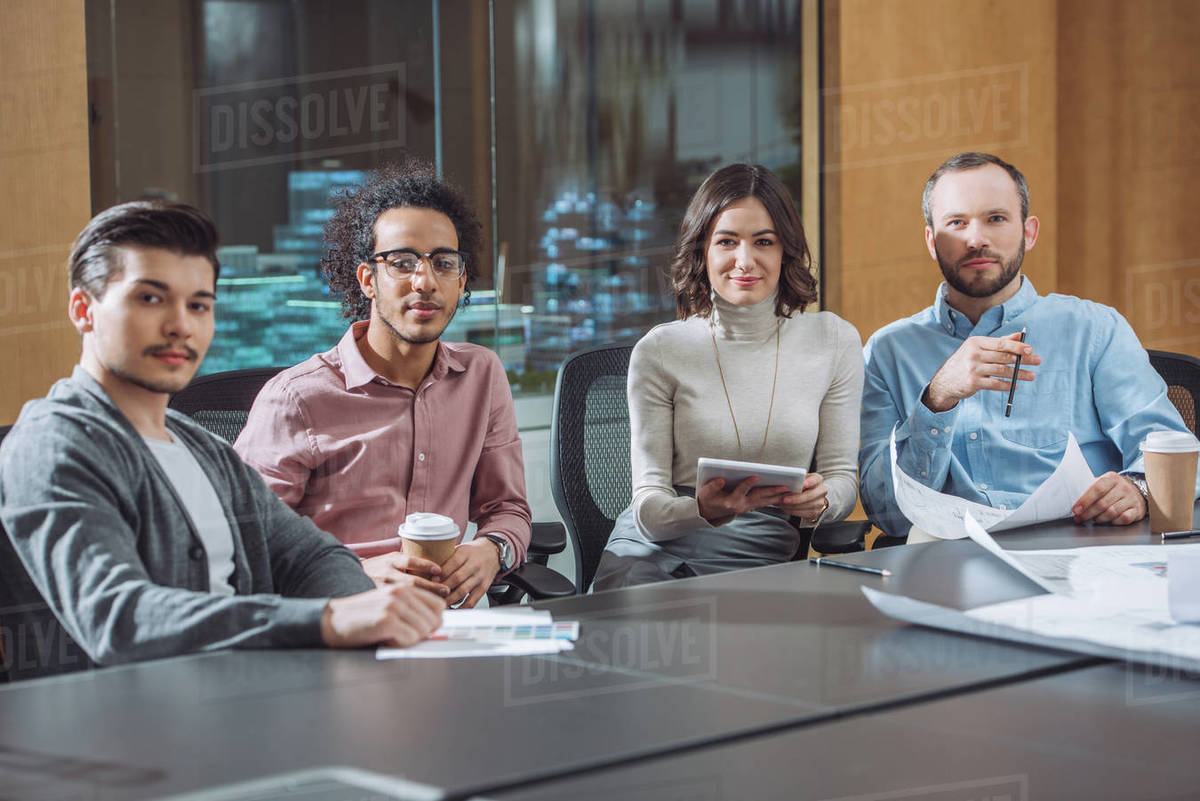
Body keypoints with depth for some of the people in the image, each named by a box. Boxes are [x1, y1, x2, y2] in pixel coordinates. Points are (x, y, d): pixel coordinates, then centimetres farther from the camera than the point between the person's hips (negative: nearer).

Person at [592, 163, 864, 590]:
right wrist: (703, 511, -26)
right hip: (653, 549, -1)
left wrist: (819, 502, -15)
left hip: (761, 555, 1)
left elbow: (842, 474, 11)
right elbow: (648, 506, -1)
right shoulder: (661, 351, 1)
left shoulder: (834, 342, 6)